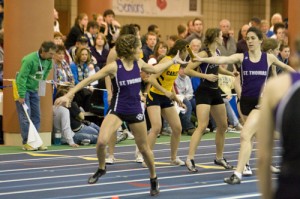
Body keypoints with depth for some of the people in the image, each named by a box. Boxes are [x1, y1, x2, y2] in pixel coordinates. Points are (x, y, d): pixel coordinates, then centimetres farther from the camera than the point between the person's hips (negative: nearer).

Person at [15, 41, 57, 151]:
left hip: (34, 90, 7)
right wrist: (21, 96, -23)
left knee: (36, 116, 6)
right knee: (25, 116, -8)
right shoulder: (29, 60, -24)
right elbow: (22, 78, -23)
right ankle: (26, 142, -6)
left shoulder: (48, 61, -3)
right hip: (23, 88, -7)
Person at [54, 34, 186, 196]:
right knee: (101, 141, -26)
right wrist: (68, 95, -24)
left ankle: (154, 179, 36)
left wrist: (173, 61, 27)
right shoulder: (114, 67, -17)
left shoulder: (139, 64, 0)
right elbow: (90, 79, -19)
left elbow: (155, 69, 23)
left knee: (144, 148, 14)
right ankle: (101, 169, 4)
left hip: (135, 111, 4)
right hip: (117, 110, -4)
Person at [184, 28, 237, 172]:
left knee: (223, 125, 13)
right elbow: (187, 70, -21)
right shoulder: (204, 54, -15)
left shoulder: (217, 53, 8)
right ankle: (190, 159, -17)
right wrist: (206, 76, -23)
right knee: (202, 126, -18)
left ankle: (219, 158, 27)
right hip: (204, 92, -9)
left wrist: (230, 73, 15)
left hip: (215, 92, 9)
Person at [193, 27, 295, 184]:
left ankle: (238, 174, -23)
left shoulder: (269, 58, 1)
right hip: (246, 101, 3)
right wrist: (202, 59, -31)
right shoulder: (241, 57, 0)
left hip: (261, 102, -3)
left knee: (245, 135, -19)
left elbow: (285, 67, 20)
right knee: (259, 134, 19)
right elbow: (221, 60, -16)